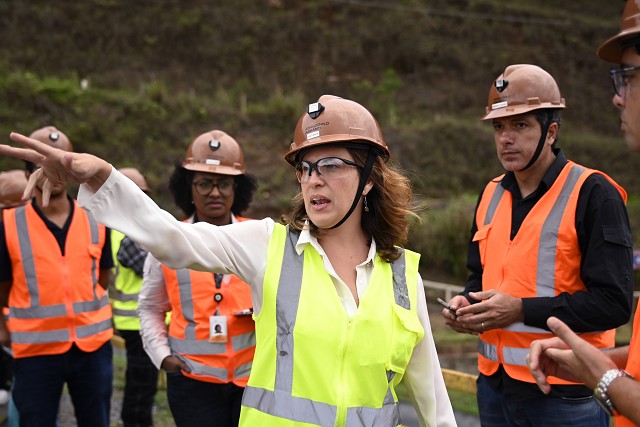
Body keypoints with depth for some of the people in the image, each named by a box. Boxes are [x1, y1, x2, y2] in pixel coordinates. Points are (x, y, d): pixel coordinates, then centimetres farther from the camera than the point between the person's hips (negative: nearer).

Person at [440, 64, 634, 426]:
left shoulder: (593, 194, -11)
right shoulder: (492, 195, 10)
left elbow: (614, 302, -17)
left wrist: (521, 309, -21)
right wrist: (467, 304, 1)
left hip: (566, 394, -6)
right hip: (495, 385, 6)